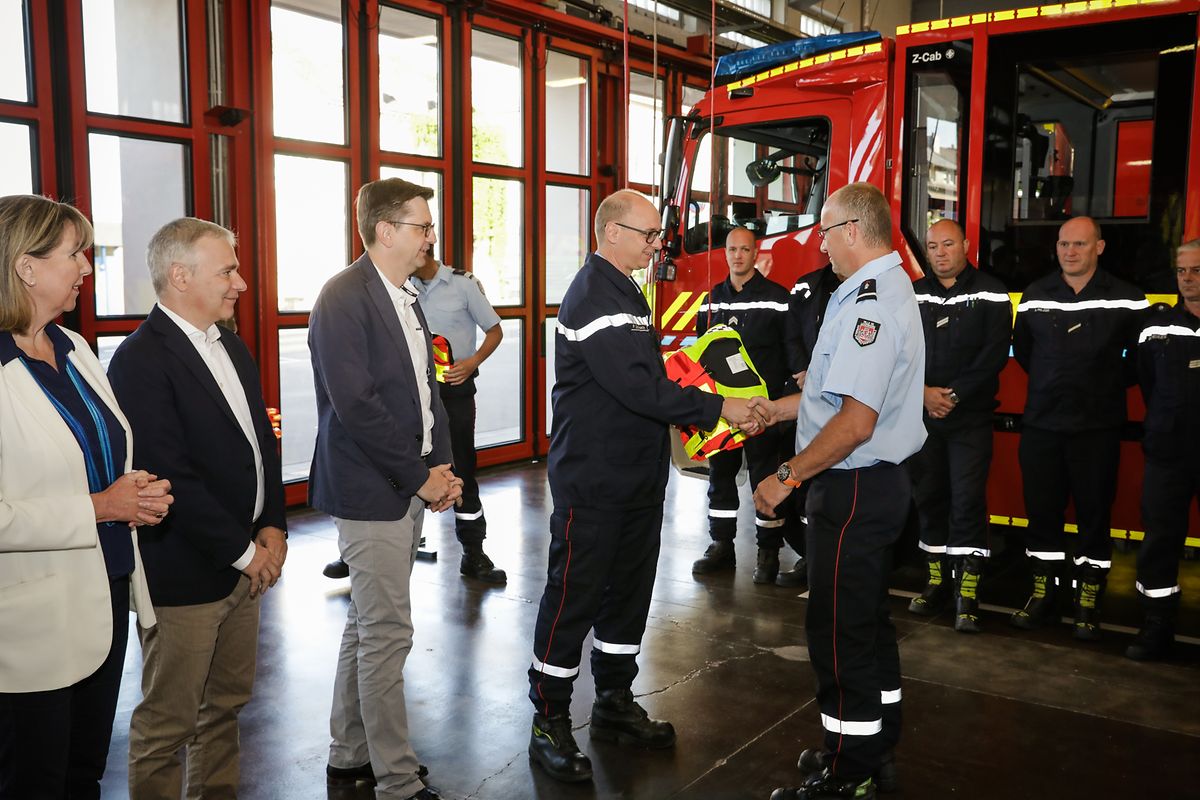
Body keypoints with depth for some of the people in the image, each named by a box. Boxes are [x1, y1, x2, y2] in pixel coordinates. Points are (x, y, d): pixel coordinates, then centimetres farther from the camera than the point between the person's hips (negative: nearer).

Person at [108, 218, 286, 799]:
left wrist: (273, 528, 1)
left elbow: (262, 441, 14)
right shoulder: (141, 360, -17)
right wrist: (244, 552, -15)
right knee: (167, 723, 7)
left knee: (227, 703, 20)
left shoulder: (231, 347, 11)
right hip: (184, 576, -8)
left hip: (244, 563, 8)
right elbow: (172, 477, -21)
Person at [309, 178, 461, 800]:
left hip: (410, 485, 9)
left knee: (367, 624, 17)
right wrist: (421, 475, -16)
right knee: (388, 632, -2)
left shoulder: (406, 299, 13)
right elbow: (354, 404, -21)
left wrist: (441, 466, 5)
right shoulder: (344, 298, -14)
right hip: (370, 490, -9)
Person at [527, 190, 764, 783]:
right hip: (593, 483, -10)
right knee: (575, 598, 0)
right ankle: (550, 723, 14)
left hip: (638, 477, 10)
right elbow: (635, 385, -25)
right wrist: (716, 408, -20)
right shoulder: (593, 296, -17)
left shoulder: (625, 291, 15)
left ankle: (615, 703, 31)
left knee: (628, 591, 17)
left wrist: (699, 415, 7)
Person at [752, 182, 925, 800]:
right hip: (881, 480, 11)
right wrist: (778, 408, 21)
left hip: (853, 490, -11)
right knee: (868, 618, 20)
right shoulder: (891, 288, 13)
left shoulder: (868, 303, -22)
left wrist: (787, 477, -19)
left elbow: (856, 421, -27)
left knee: (840, 632, 0)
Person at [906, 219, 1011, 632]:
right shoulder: (913, 295, 9)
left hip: (970, 417, -3)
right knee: (928, 497, 9)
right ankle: (937, 580, 21)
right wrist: (924, 392, -11)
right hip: (922, 415, 4)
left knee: (967, 502, -6)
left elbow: (994, 354, -8)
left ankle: (967, 594, -1)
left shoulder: (991, 294, 0)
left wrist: (954, 395, -14)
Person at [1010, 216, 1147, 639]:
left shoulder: (1126, 299, -3)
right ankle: (1042, 593, 22)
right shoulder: (1034, 296, 5)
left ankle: (1088, 601, 16)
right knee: (1041, 510, 8)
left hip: (1097, 428, -2)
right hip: (1041, 425, 3)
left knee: (1094, 514, 5)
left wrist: (1112, 384, 4)